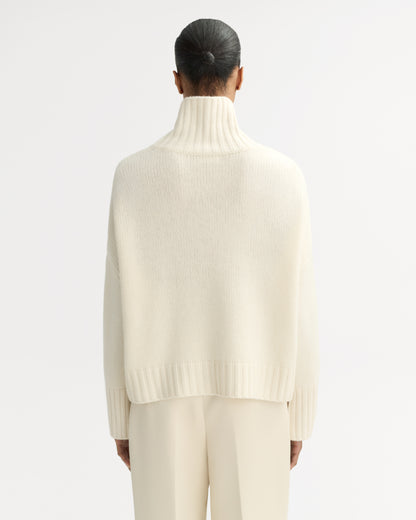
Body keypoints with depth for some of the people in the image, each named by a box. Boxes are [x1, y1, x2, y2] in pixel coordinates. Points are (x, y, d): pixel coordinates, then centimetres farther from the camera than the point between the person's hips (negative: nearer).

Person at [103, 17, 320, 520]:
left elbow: (120, 311, -5)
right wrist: (298, 419, 7)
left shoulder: (133, 174, -8)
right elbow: (297, 312, -6)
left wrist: (121, 418, 8)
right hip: (252, 407, 0)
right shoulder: (283, 175, -10)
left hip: (166, 407, 1)